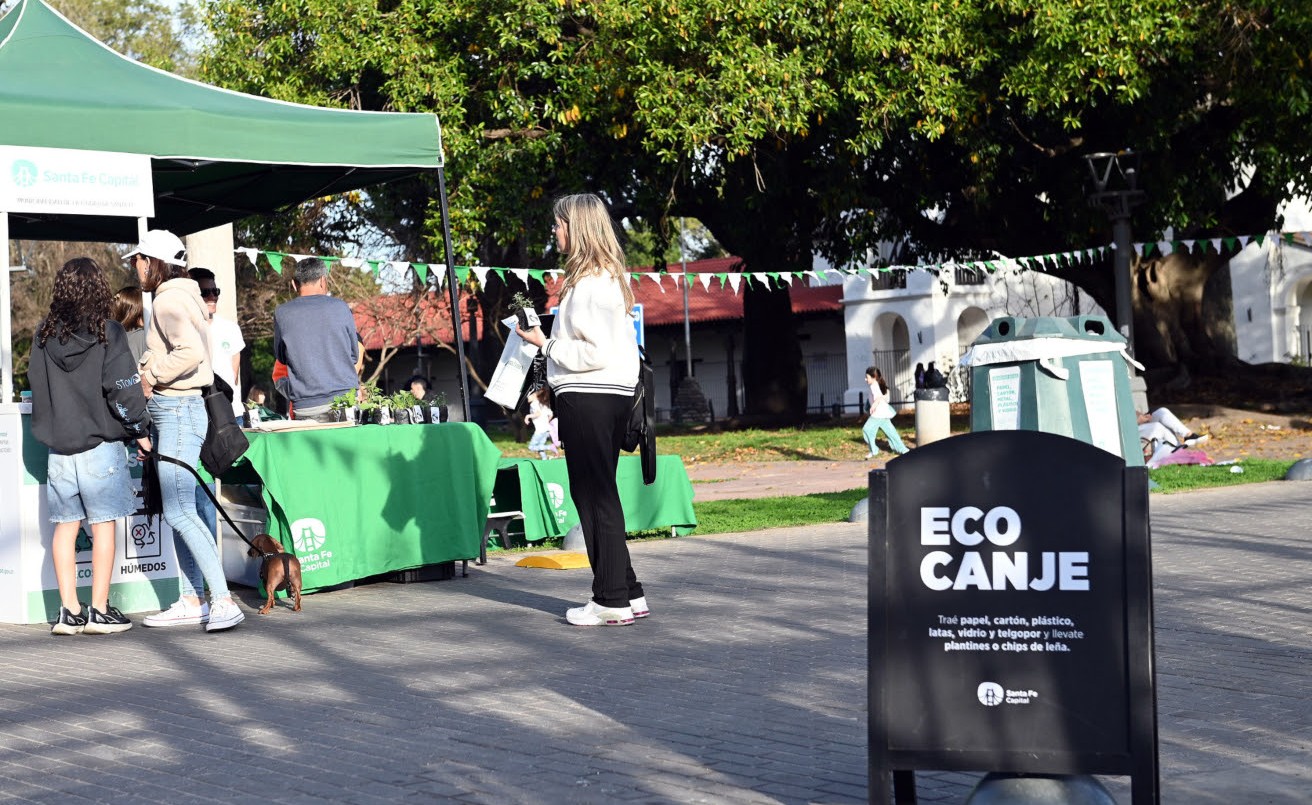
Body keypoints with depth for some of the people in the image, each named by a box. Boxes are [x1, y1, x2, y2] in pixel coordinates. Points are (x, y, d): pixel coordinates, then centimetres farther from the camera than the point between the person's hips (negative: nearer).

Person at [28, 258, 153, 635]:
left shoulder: (44, 334, 4)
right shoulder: (107, 332, -9)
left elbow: (36, 384, 12)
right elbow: (124, 388, -11)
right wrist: (140, 431, -1)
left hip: (59, 446, 4)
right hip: (100, 445, -4)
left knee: (65, 526, 9)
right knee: (103, 525, 2)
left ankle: (69, 611, 10)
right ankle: (99, 611, 2)